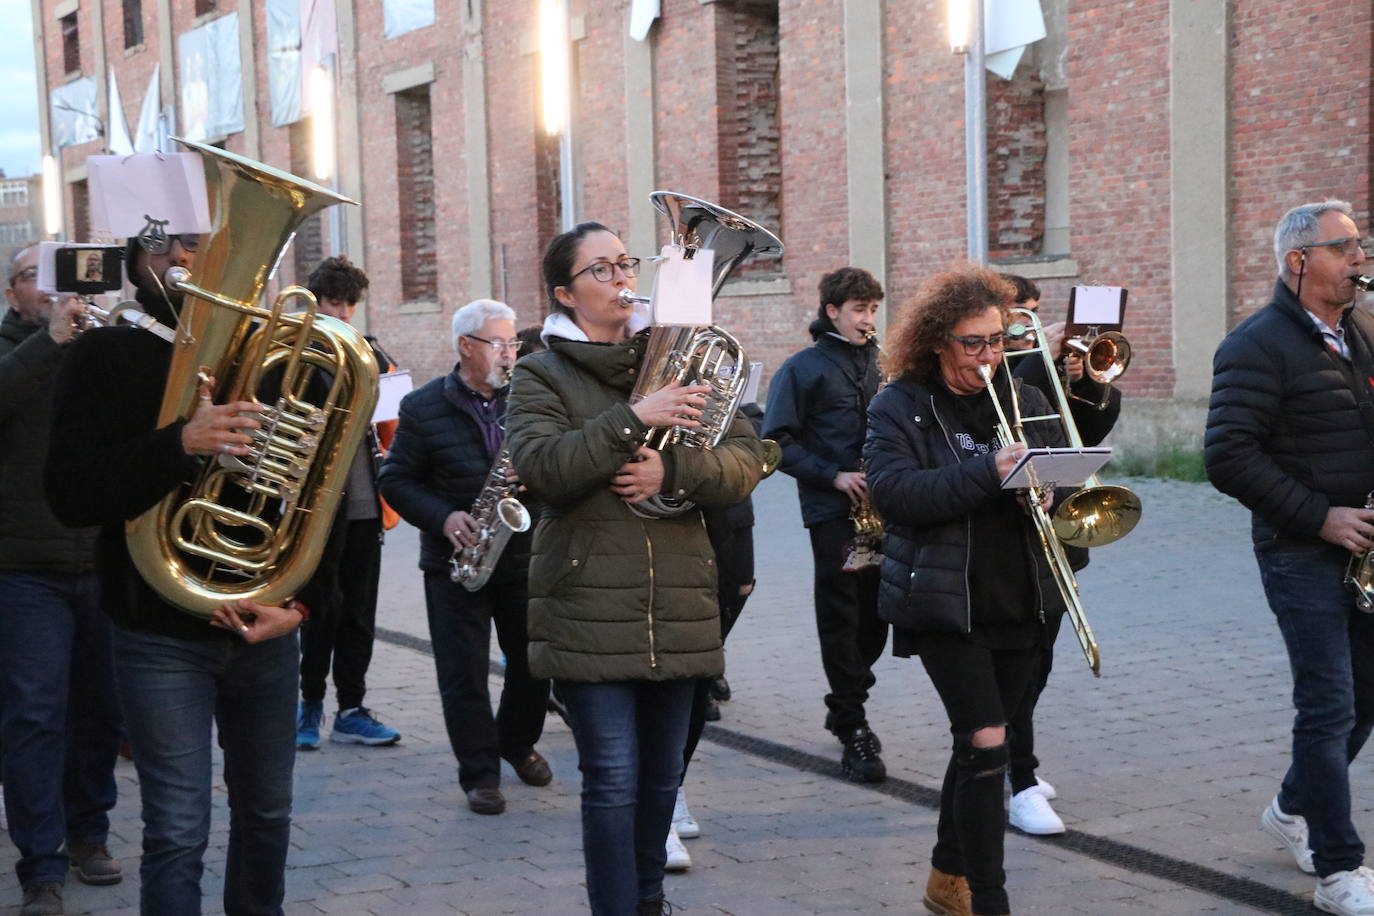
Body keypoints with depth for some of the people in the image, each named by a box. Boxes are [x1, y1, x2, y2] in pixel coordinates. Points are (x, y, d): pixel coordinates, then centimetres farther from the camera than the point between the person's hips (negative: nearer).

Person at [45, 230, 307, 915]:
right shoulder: (105, 356, -3)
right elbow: (71, 494, -15)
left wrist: (301, 602, -8)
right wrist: (179, 444, -30)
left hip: (265, 633, 3)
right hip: (161, 635, -3)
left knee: (267, 814, 14)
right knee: (178, 833, -4)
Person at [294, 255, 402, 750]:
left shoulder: (371, 351, 14)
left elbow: (391, 421, 20)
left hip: (365, 501, 5)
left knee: (359, 608, 8)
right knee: (320, 606, 1)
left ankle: (351, 710, 16)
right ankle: (310, 704, 15)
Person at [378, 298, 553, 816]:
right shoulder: (424, 408, -4)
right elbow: (397, 480, -3)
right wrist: (443, 518, -17)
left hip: (524, 556, 3)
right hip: (455, 561, -3)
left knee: (533, 661, 10)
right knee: (464, 672, -1)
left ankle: (519, 743, 34)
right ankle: (479, 771, 10)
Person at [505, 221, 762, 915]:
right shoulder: (541, 376, 1)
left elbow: (745, 460, 2)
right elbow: (540, 466, -17)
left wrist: (671, 472, -16)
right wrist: (635, 420, -25)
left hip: (678, 610, 4)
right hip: (590, 612, -4)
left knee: (661, 773, 16)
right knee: (612, 779, -7)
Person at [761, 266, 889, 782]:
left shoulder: (877, 364, 14)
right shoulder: (804, 368, -1)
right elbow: (778, 441, -6)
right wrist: (833, 475, -14)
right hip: (832, 510, -5)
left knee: (874, 618, 8)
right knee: (841, 620, -3)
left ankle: (845, 707, 27)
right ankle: (853, 730, 0)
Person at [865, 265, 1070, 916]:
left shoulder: (1024, 399, 11)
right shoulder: (899, 408, -4)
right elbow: (892, 492, -18)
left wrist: (1048, 493, -12)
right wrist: (988, 473, -27)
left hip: (1019, 604, 5)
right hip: (945, 607, -5)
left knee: (978, 741, 15)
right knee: (986, 743, -11)